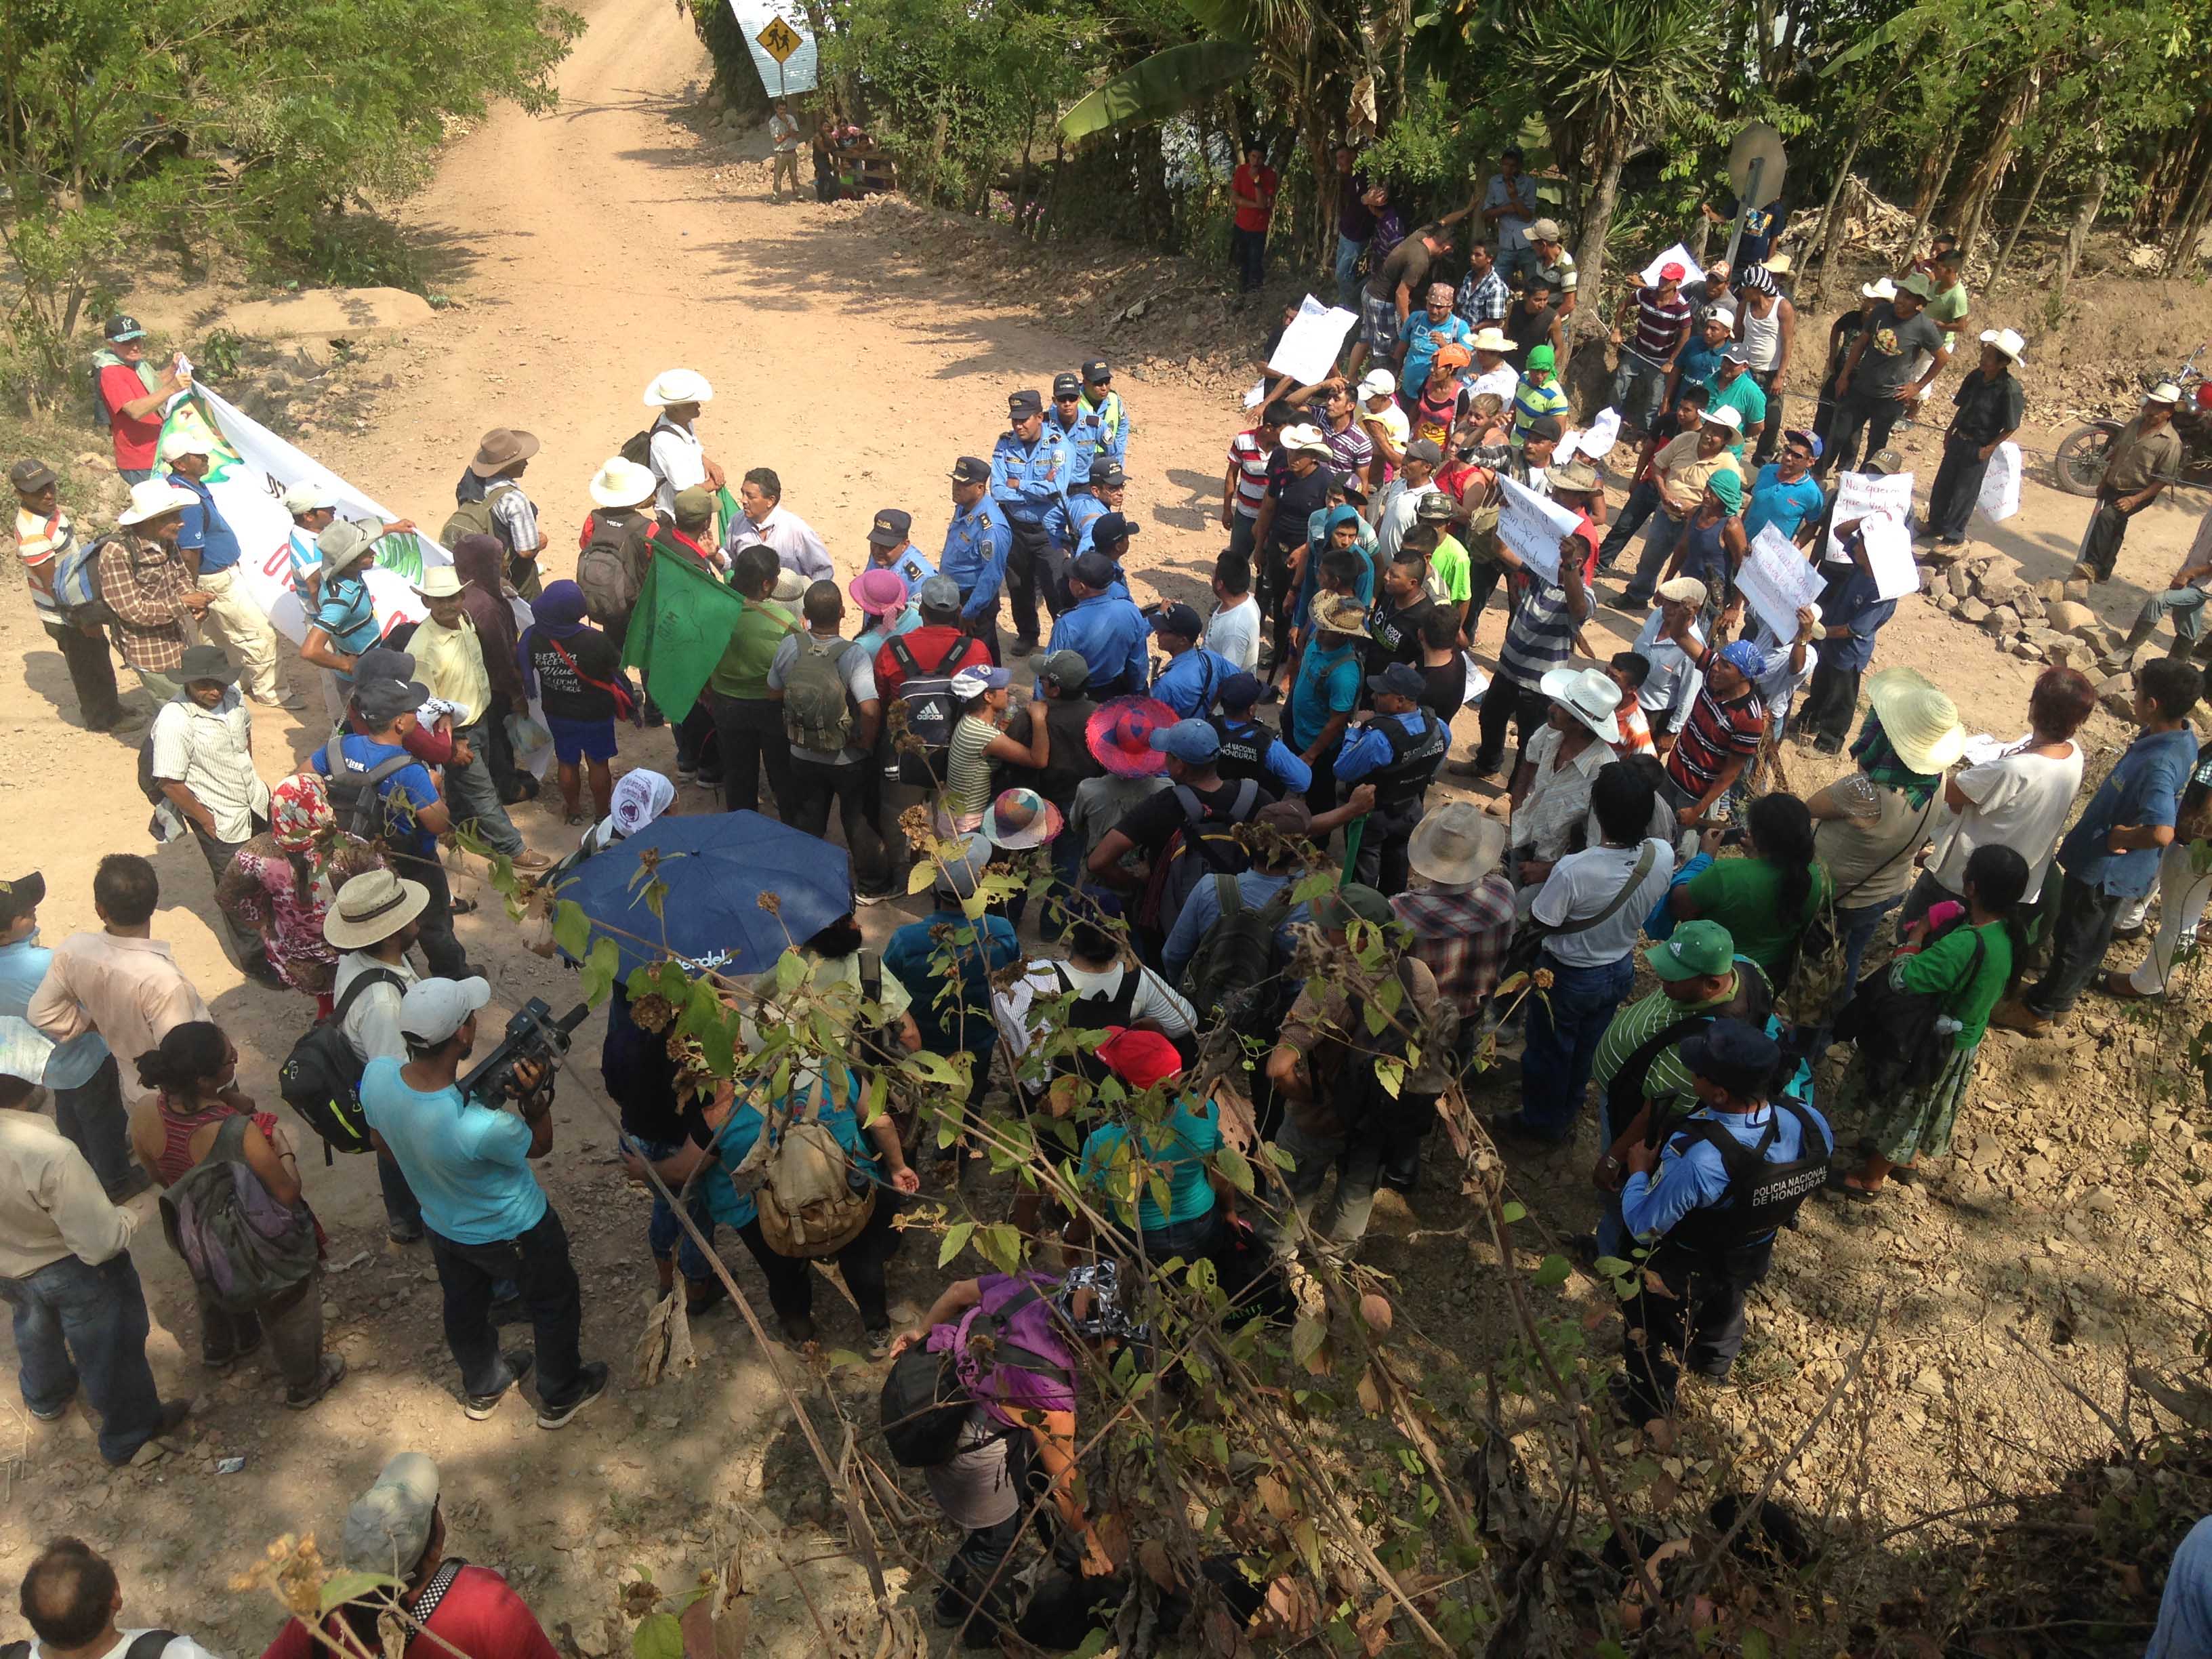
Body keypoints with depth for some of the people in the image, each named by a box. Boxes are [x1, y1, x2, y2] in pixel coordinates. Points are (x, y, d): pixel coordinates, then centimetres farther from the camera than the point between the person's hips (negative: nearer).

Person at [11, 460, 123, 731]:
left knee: (98, 655, 25)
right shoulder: (33, 534, -32)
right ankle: (102, 720, 30)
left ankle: (110, 707, 45)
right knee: (89, 668, 10)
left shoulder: (46, 508, -4)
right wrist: (83, 619, -20)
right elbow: (52, 586, -26)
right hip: (65, 616, -9)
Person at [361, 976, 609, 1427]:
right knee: (555, 1305, 24)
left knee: (464, 1308, 31)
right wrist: (536, 1094, -35)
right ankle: (560, 1397, 47)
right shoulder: (481, 1127, -45)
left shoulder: (377, 1075, -27)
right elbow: (539, 1145, -19)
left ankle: (483, 1387, 58)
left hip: (442, 1226, 6)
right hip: (513, 1234, -6)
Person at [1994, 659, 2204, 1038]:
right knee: (2092, 935, 27)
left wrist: (2118, 837, -29)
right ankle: (2066, 994, 48)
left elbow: (2160, 833, -48)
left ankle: (2036, 1012, 29)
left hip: (2105, 867, -9)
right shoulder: (2184, 739, -6)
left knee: (2074, 940, 11)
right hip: (2122, 868, 9)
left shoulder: (2159, 764, -36)